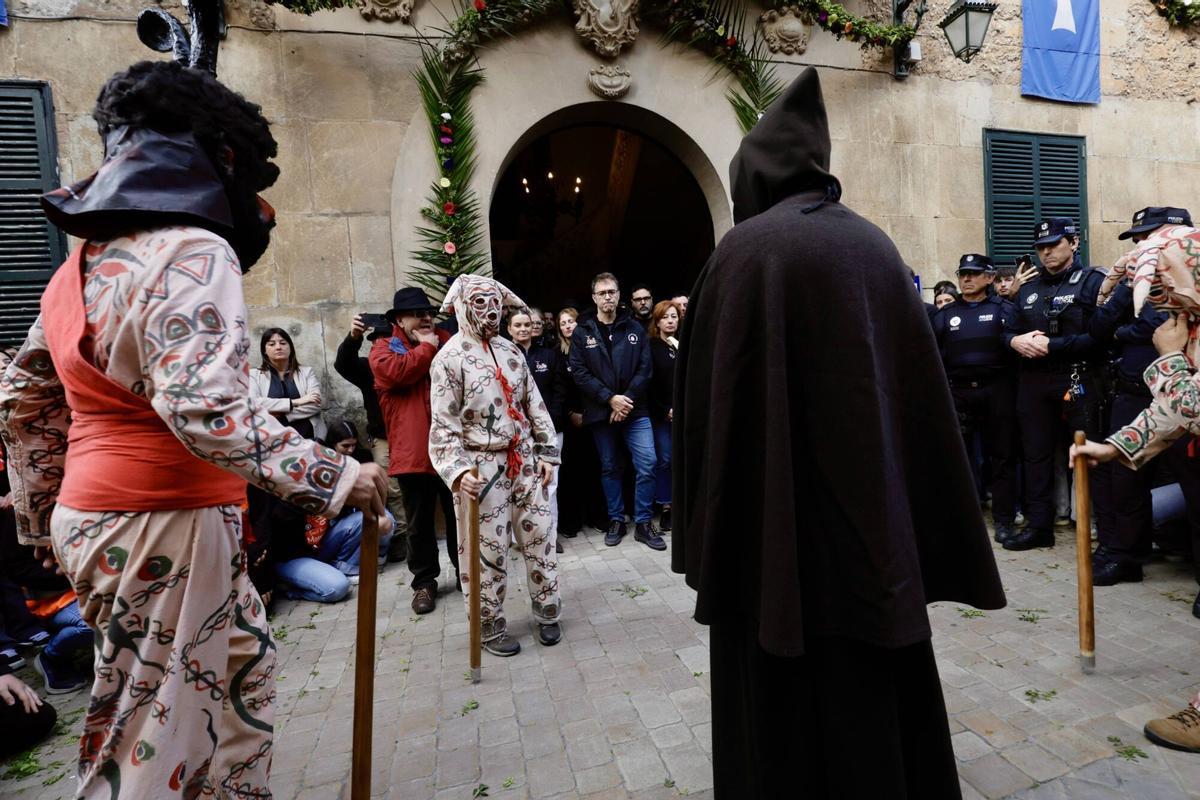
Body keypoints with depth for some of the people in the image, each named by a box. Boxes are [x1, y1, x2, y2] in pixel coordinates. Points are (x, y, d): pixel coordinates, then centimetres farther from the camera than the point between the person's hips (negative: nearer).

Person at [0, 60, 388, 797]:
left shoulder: (86, 260, 12)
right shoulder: (193, 251, -16)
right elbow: (205, 406, -30)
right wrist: (335, 478, -25)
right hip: (163, 532, -9)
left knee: (243, 663, 23)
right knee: (155, 732, 8)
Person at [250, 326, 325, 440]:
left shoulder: (307, 372, 15)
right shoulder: (254, 375, 14)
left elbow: (315, 405, 1)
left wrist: (280, 415, -9)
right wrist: (295, 402, -9)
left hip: (307, 436, 1)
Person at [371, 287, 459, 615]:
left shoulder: (447, 340, 13)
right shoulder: (383, 348, 4)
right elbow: (395, 371, -18)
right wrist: (427, 347, -8)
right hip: (412, 453, -2)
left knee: (459, 516, 13)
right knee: (419, 524, 9)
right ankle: (424, 582, 24)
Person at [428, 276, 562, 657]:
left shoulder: (511, 351, 10)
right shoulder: (450, 358, -8)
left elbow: (535, 405, 12)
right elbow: (444, 424, -13)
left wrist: (546, 453, 8)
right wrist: (457, 471, -24)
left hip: (523, 461, 6)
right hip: (482, 466, -5)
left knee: (539, 539, 12)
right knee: (487, 551, 4)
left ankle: (547, 612, 30)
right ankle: (490, 626, 24)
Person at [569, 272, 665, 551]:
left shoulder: (634, 329, 8)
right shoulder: (582, 332, 3)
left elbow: (645, 369, 2)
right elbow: (579, 373, -6)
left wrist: (628, 399, -12)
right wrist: (611, 398, -14)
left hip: (635, 410, 1)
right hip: (601, 412, 0)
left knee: (647, 464, -6)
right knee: (609, 467, 10)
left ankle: (643, 523, 8)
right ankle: (616, 520, 24)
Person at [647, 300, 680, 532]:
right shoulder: (651, 347, 1)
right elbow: (649, 383, -4)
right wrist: (665, 411, -7)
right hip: (661, 414, -2)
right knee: (664, 460, 2)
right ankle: (665, 508, 12)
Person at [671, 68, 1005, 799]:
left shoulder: (745, 251, -8)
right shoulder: (874, 246, 8)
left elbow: (706, 394, -11)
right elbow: (920, 387, 8)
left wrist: (705, 534, -1)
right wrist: (924, 536, 16)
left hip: (774, 524, -5)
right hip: (875, 516, 6)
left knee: (782, 709, 9)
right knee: (872, 703, 20)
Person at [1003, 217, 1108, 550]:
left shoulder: (1093, 281, -3)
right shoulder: (1028, 289, 16)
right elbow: (1008, 331, 15)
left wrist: (1052, 345, -18)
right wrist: (1016, 341, -7)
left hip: (1078, 381, -6)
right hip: (1033, 382, 6)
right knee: (1036, 454, 10)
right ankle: (1039, 526, 20)